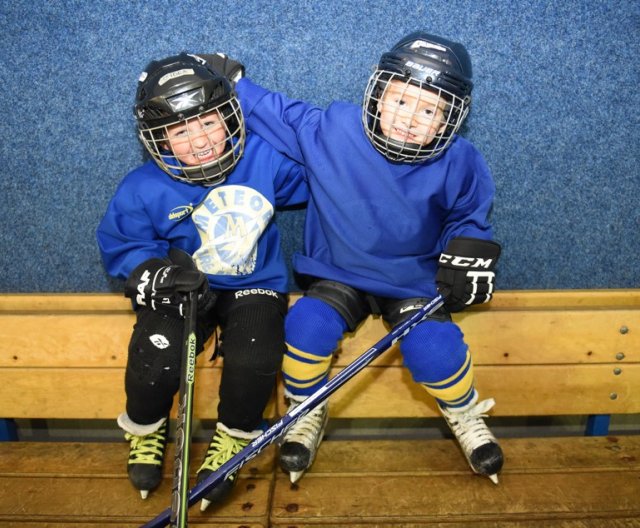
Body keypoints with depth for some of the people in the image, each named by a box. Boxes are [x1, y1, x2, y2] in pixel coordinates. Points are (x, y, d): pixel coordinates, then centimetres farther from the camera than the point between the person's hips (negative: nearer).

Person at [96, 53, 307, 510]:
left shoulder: (264, 158, -11)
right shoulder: (144, 189, -12)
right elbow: (122, 246, -2)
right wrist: (155, 274, -20)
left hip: (254, 285, 0)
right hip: (181, 287, 0)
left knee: (255, 360, -26)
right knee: (154, 361, -22)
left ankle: (234, 436, 10)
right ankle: (145, 429, 17)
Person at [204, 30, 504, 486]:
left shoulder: (457, 164, -12)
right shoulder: (331, 130, -15)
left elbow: (469, 216, 5)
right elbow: (276, 112, -1)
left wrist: (469, 252, -10)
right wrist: (228, 83, -3)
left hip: (415, 281, 0)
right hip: (339, 274, 1)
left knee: (434, 348, -24)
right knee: (307, 325, -25)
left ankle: (464, 414, 12)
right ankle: (307, 413, 5)